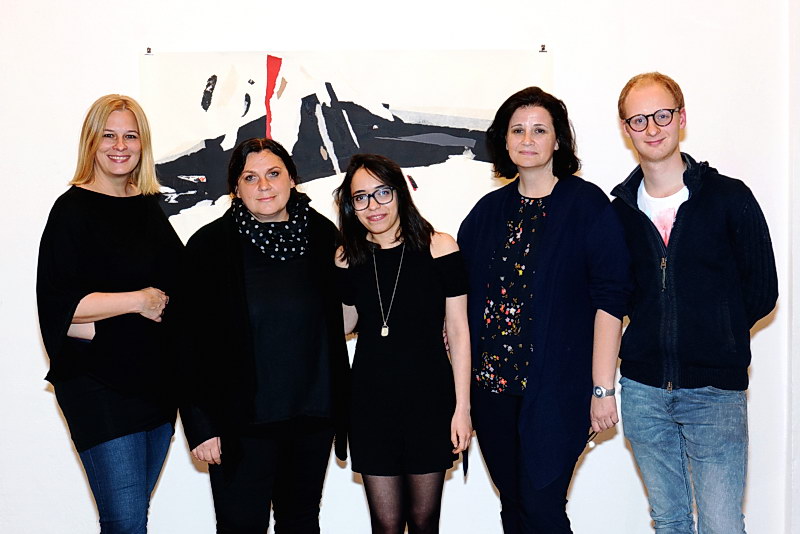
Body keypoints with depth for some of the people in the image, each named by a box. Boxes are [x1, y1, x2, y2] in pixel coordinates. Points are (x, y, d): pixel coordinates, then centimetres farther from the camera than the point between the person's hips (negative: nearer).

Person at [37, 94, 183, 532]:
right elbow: (56, 303, -14)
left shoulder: (149, 206, 13)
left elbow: (175, 280, 22)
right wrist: (136, 301, -12)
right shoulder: (74, 209, -6)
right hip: (99, 384, -6)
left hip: (157, 378, 6)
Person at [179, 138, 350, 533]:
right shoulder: (210, 246, -7)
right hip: (243, 421, -3)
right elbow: (190, 343, -6)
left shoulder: (322, 236, 2)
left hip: (312, 417, 3)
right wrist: (201, 425, -10)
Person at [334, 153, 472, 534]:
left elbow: (458, 330, -5)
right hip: (371, 401, 2)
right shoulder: (348, 258, 2)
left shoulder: (439, 248, -8)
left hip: (429, 398, -2)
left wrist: (462, 407, -6)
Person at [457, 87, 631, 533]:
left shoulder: (588, 205, -4)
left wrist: (603, 388, -13)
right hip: (491, 381, 5)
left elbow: (610, 298, -9)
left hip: (555, 385, -5)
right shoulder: (489, 210, 10)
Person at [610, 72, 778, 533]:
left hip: (714, 391, -3)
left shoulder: (729, 198, -3)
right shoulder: (618, 210, 4)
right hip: (643, 390, 3)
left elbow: (762, 292, 1)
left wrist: (712, 335, 3)